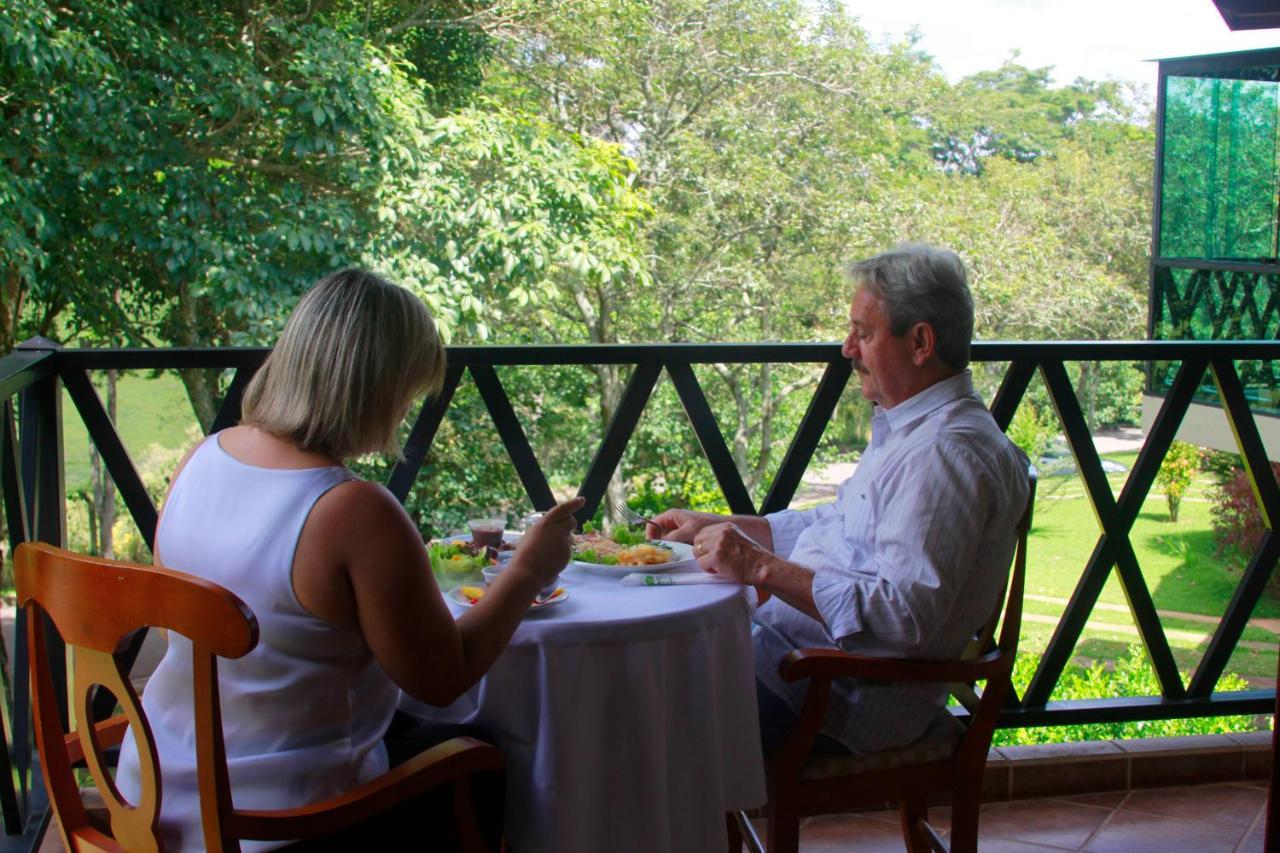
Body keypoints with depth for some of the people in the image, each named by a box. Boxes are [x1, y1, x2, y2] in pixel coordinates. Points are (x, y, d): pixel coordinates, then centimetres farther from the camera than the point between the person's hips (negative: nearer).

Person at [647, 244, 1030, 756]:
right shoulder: (909, 427, 13)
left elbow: (904, 615, -28)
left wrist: (762, 568, -26)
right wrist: (714, 526, 19)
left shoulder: (947, 452, -21)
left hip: (857, 695, -11)